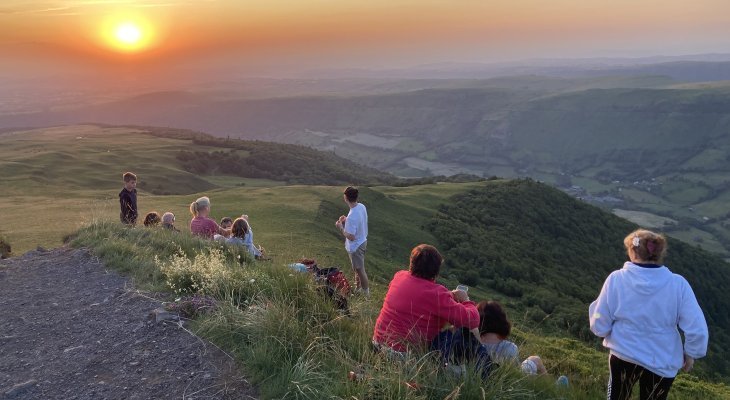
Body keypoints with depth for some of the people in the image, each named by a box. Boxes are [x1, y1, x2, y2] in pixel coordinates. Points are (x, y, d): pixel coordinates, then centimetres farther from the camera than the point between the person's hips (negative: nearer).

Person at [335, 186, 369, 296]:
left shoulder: (352, 216, -34)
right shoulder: (362, 206, -7)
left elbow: (351, 237, -28)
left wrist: (340, 227, -17)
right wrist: (347, 221, 6)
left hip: (355, 246, -9)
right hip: (362, 241, 9)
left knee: (360, 270, 10)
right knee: (357, 268, 27)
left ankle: (366, 294, 26)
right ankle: (358, 288, 45)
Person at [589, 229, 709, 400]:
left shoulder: (616, 279, -16)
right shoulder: (678, 284, -14)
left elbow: (600, 327, -11)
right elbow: (698, 330, -13)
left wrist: (597, 306, 8)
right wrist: (691, 353, 5)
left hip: (624, 356, -1)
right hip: (662, 362, 1)